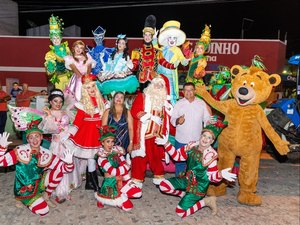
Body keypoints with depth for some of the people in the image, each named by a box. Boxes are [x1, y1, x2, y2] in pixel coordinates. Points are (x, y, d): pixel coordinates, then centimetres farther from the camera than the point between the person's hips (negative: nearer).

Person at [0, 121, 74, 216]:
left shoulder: (46, 154, -9)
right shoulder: (21, 151, -17)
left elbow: (63, 168, -11)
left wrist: (68, 163, -34)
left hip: (38, 184, 4)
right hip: (24, 189, -3)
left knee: (58, 171, -18)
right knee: (43, 211, -16)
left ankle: (46, 196, 4)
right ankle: (25, 199, 12)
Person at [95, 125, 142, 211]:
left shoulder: (117, 152, 2)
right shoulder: (101, 158, -15)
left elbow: (125, 167, 1)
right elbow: (113, 172, -23)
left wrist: (129, 181, -7)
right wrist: (126, 167, -12)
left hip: (121, 181, 6)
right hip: (110, 183, -6)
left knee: (137, 192, -3)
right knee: (127, 205, -8)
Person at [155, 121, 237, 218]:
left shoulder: (211, 155, -20)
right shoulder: (192, 145, -8)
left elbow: (212, 176, -16)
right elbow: (177, 155, 0)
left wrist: (221, 174, -40)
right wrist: (166, 144, -12)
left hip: (199, 186, -5)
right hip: (187, 179, 6)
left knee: (180, 212, -12)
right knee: (163, 185, -8)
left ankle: (205, 201, 6)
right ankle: (184, 194, 14)